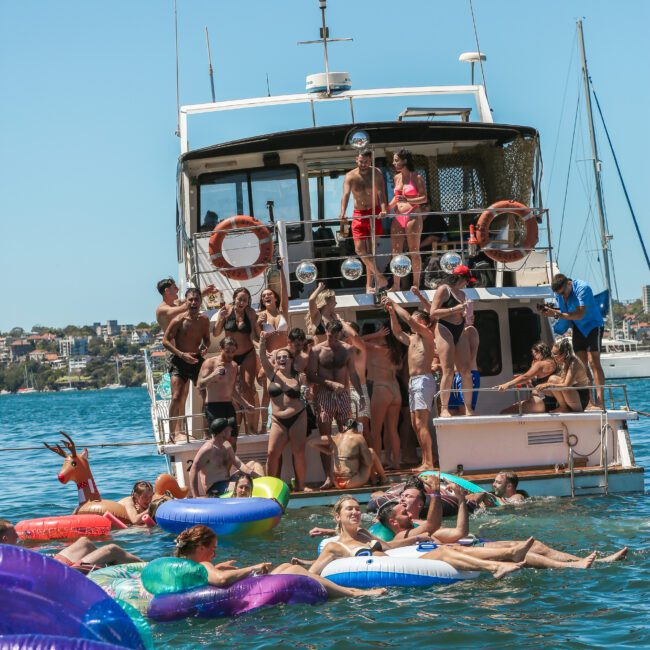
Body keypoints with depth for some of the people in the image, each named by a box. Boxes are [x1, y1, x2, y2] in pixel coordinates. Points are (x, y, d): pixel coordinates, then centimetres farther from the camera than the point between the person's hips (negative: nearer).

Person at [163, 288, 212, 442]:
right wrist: (182, 354, -19)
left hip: (197, 360, 5)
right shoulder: (179, 320, -12)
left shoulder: (204, 320, 3)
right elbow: (166, 341, -10)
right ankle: (173, 433, -8)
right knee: (177, 397, -14)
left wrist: (205, 347, -7)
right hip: (179, 361, -5)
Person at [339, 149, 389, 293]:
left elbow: (381, 192, -16)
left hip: (374, 213, -2)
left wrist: (383, 209, -34)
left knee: (370, 251, 0)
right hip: (359, 215, 2)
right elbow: (345, 195, -19)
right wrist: (343, 213, -36)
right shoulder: (350, 176, -4)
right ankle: (380, 278, 2)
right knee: (360, 249, -8)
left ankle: (369, 285, 6)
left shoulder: (376, 173, -4)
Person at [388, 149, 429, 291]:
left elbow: (424, 198, -6)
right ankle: (396, 286, 6)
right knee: (395, 253, 2)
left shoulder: (416, 177, -4)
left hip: (412, 217, -6)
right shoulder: (397, 177, 14)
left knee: (414, 252, -2)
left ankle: (416, 284, 3)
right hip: (398, 218, 6)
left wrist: (408, 200, -18)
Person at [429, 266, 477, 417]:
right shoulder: (443, 289, -4)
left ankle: (468, 409, 3)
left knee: (466, 371, 0)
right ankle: (444, 409, -12)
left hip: (460, 332, 8)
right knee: (448, 371, -13)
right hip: (445, 330, -8)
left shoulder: (462, 293, 20)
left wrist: (465, 312, 8)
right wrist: (454, 309, -16)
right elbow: (433, 313, -12)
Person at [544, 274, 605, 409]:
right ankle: (589, 402, 1)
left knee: (593, 362, -16)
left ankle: (600, 402, -21)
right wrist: (551, 311, -14)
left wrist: (557, 314, -36)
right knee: (582, 365, 1)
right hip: (577, 328, 7)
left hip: (593, 325, -7)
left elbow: (579, 315, -32)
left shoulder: (582, 288, -25)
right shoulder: (558, 293, -3)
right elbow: (563, 312, 5)